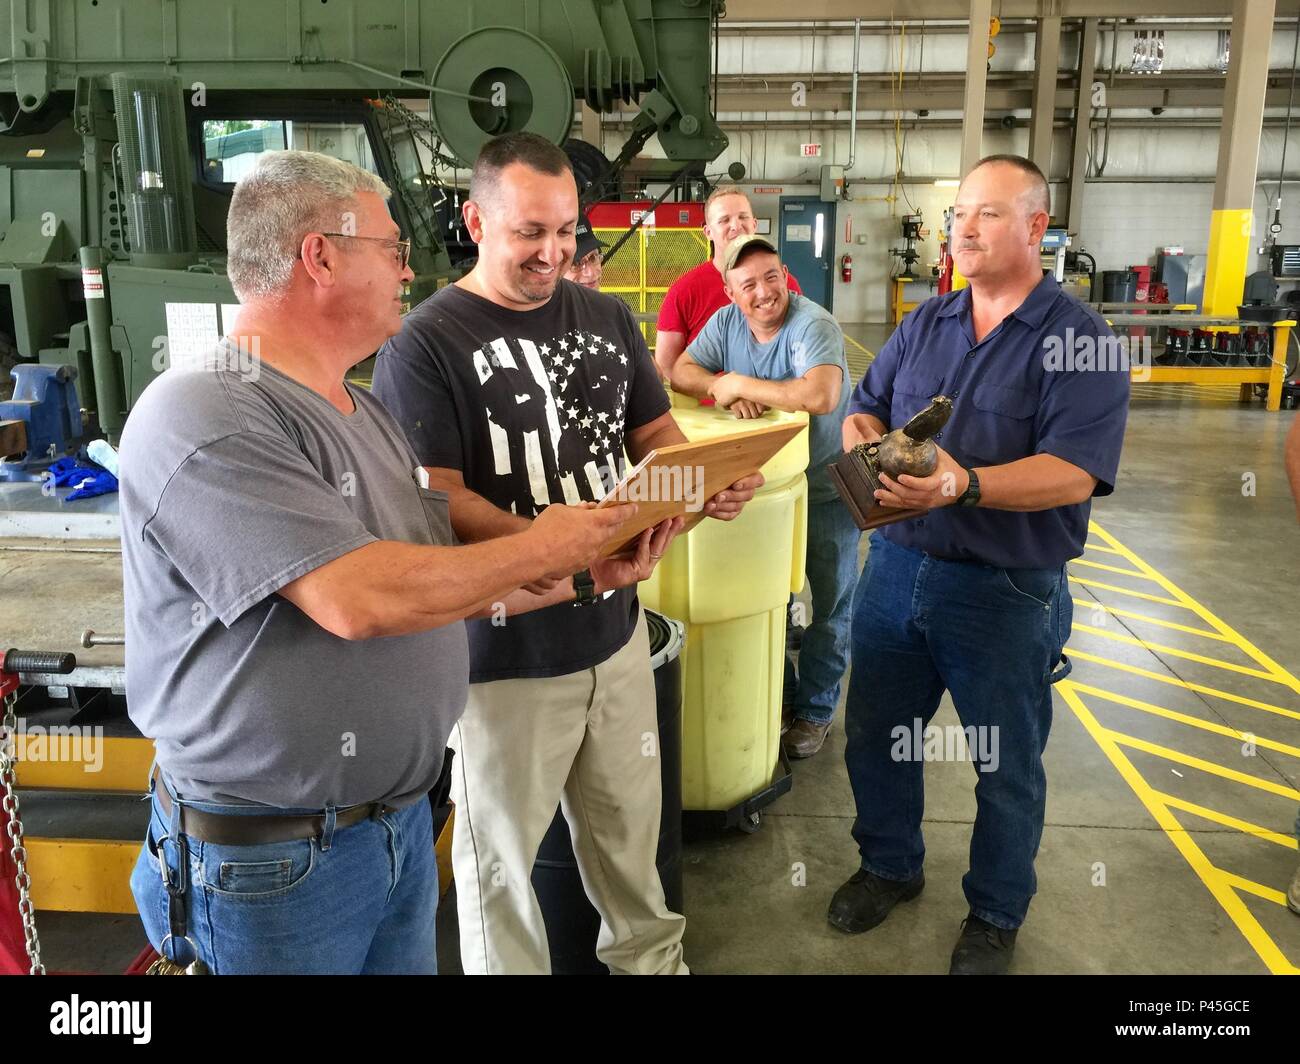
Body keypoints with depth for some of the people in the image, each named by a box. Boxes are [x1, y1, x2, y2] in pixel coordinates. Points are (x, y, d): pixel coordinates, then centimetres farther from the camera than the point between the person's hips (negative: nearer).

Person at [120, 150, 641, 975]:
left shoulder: (366, 415, 8)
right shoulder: (204, 418, -20)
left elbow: (446, 583, 11)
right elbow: (359, 598, -29)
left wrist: (583, 573, 1)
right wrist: (542, 548, -18)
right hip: (274, 859, -7)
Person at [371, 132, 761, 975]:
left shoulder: (607, 319, 6)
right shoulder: (424, 347, -14)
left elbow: (657, 436, 10)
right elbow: (435, 501, -20)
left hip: (614, 626, 6)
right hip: (503, 649, -5)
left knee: (630, 820, 23)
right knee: (503, 849, 14)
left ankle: (649, 953, 47)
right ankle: (514, 965, 38)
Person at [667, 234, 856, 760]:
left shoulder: (813, 326, -24)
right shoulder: (726, 321, -3)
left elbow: (821, 396, -40)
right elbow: (681, 372, -4)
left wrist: (741, 384, -28)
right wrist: (722, 389, -25)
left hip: (825, 486, -5)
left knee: (828, 604, 8)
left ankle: (816, 710, 25)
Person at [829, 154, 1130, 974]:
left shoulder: (1079, 339, -10)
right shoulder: (925, 324, 8)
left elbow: (1074, 474, -20)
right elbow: (863, 411, 11)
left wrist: (966, 484, -34)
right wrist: (868, 449, -13)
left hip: (1006, 591, -5)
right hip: (896, 567, 5)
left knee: (1006, 768, 13)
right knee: (875, 737, 17)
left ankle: (997, 916, 35)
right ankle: (890, 865, 42)